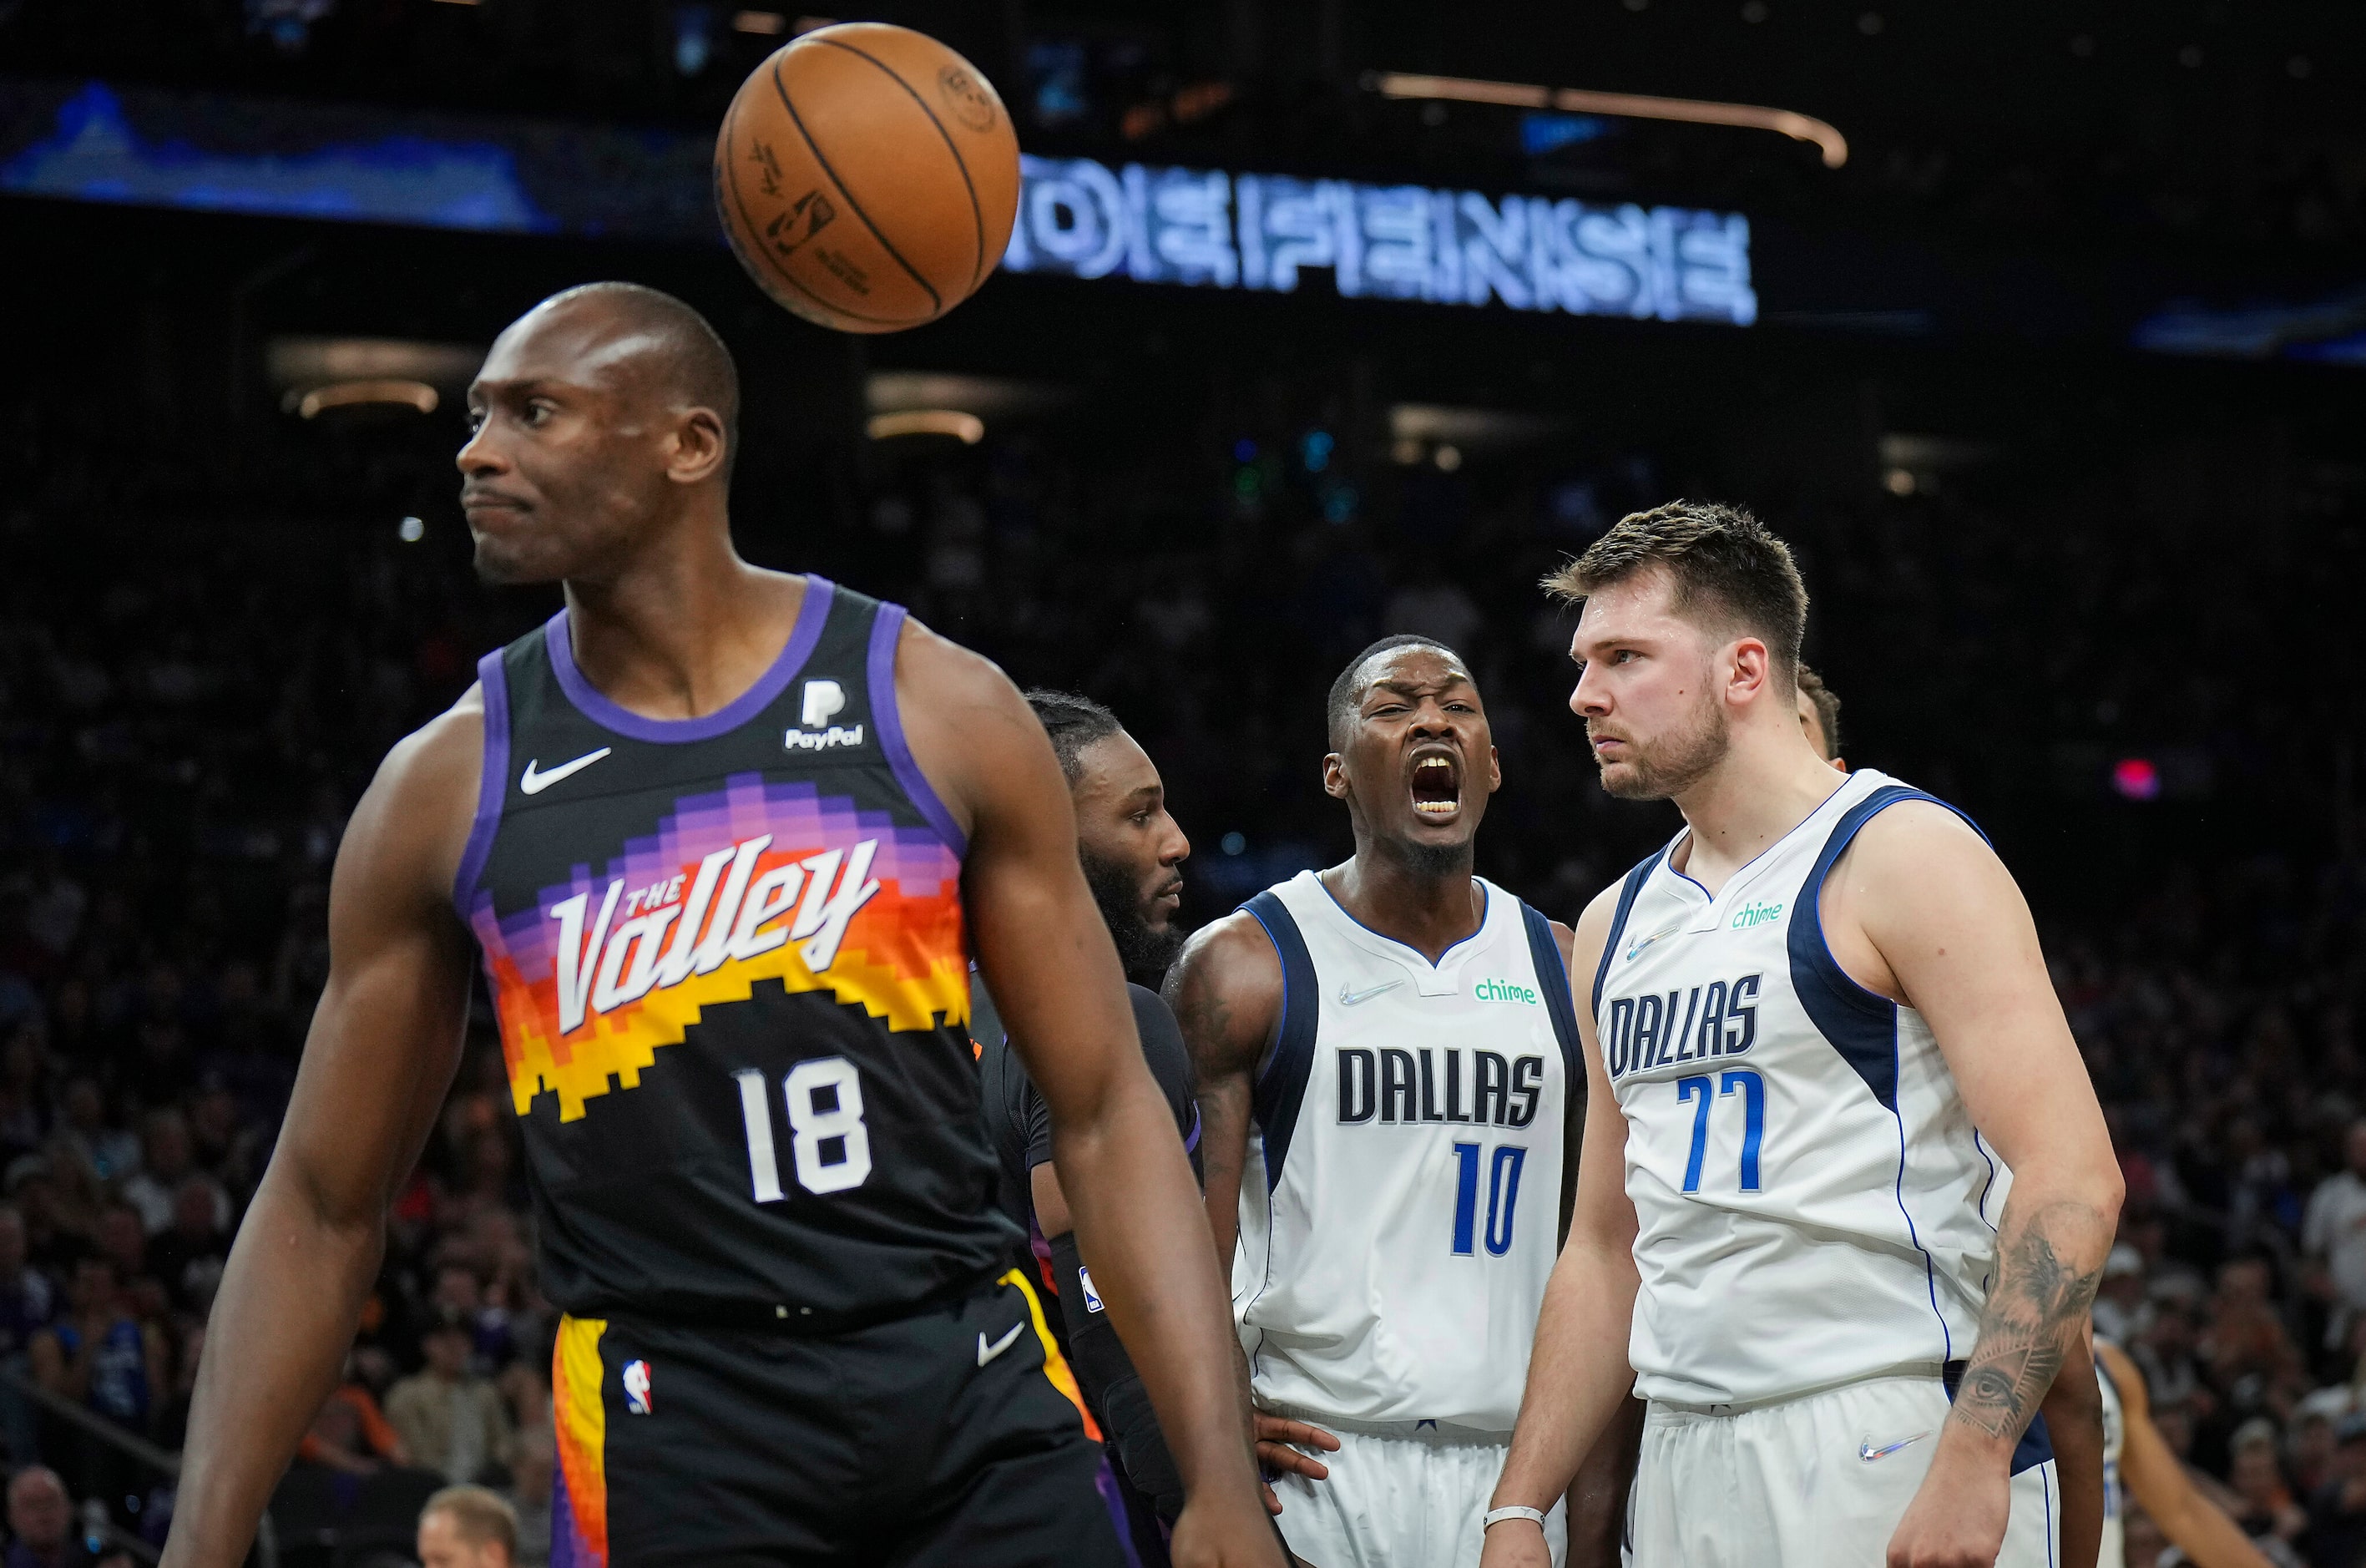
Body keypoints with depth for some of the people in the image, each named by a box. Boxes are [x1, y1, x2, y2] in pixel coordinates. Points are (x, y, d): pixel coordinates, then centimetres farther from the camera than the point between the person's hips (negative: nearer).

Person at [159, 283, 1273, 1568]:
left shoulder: (940, 711, 0)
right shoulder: (446, 789, 2)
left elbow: (1105, 1116, 1)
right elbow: (321, 1208, 8)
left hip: (979, 1400, 0)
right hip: (676, 1444, 0)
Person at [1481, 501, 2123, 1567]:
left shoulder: (1905, 858, -7)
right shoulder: (1616, 925, 15)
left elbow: (2071, 1179, -15)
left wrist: (1973, 1461, -24)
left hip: (1890, 1446, -7)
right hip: (1682, 1468, 7)